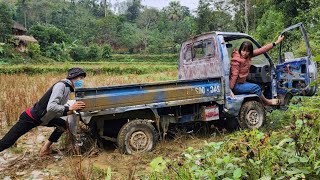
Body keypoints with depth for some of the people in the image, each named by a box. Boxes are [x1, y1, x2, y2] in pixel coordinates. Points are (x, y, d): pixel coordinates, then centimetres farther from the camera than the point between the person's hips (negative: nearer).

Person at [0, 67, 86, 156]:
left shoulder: (68, 89, 4)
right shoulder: (61, 85, -23)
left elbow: (57, 110, 6)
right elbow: (51, 107, -35)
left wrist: (71, 111, -7)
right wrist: (70, 108, -29)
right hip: (30, 118, -9)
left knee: (63, 125, 7)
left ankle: (45, 149, 13)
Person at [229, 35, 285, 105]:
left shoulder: (248, 55, 0)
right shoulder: (236, 59, -22)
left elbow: (262, 50, 1)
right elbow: (234, 75, -25)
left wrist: (276, 42, 2)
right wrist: (230, 90, -26)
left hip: (241, 82, 9)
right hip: (236, 85, -9)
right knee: (255, 87, -10)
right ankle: (266, 101, 14)